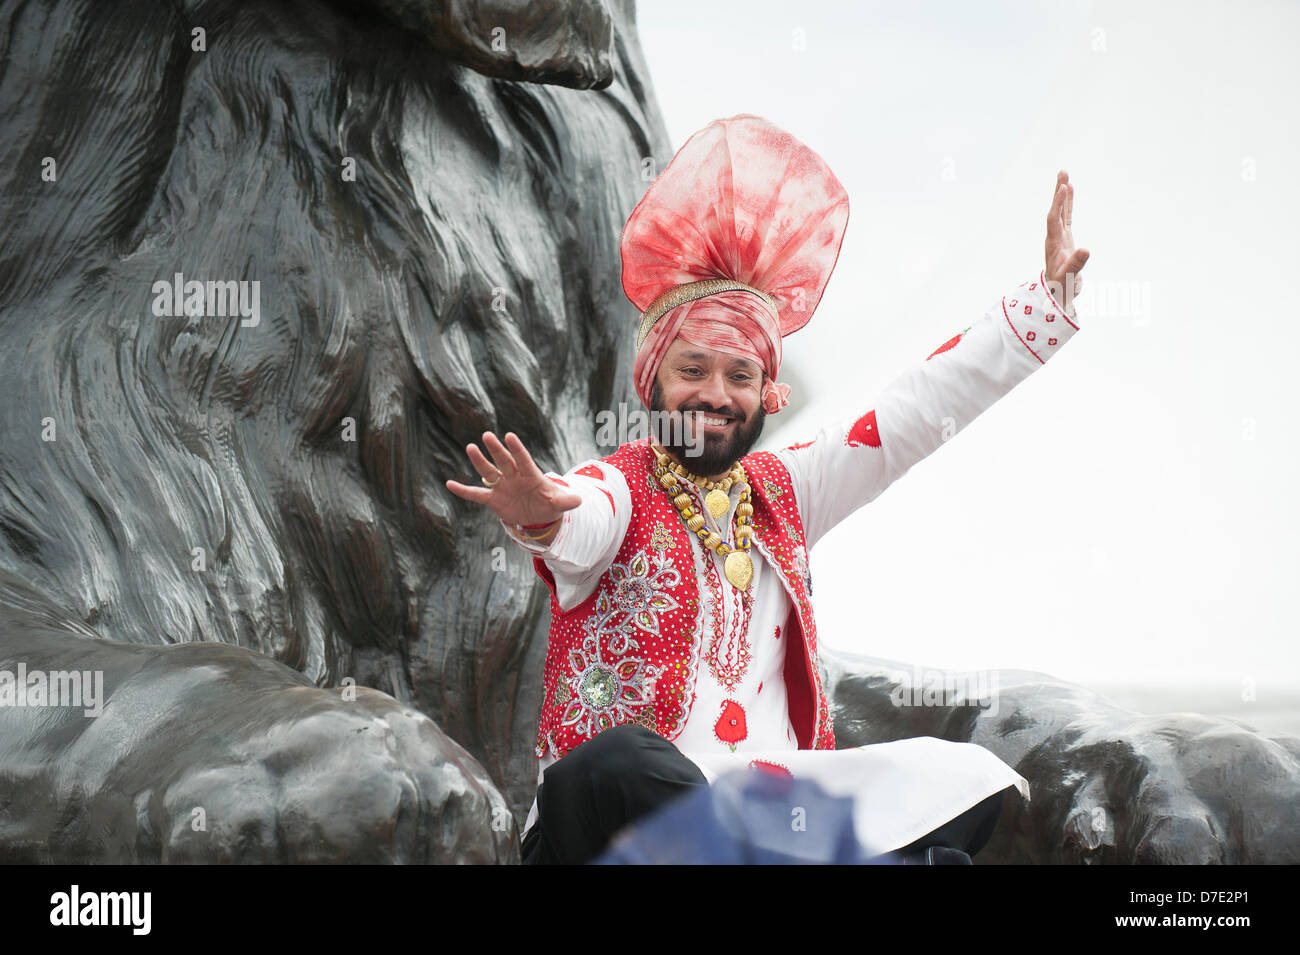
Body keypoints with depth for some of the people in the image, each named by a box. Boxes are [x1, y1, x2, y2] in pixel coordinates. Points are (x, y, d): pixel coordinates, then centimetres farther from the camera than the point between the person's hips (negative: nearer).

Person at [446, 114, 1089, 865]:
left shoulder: (779, 492, 18)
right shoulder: (613, 490, 0)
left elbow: (918, 411, 18)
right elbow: (581, 527, -24)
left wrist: (1050, 292, 15)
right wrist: (541, 515, -49)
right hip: (623, 808, -5)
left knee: (968, 781, -13)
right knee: (620, 765, -40)